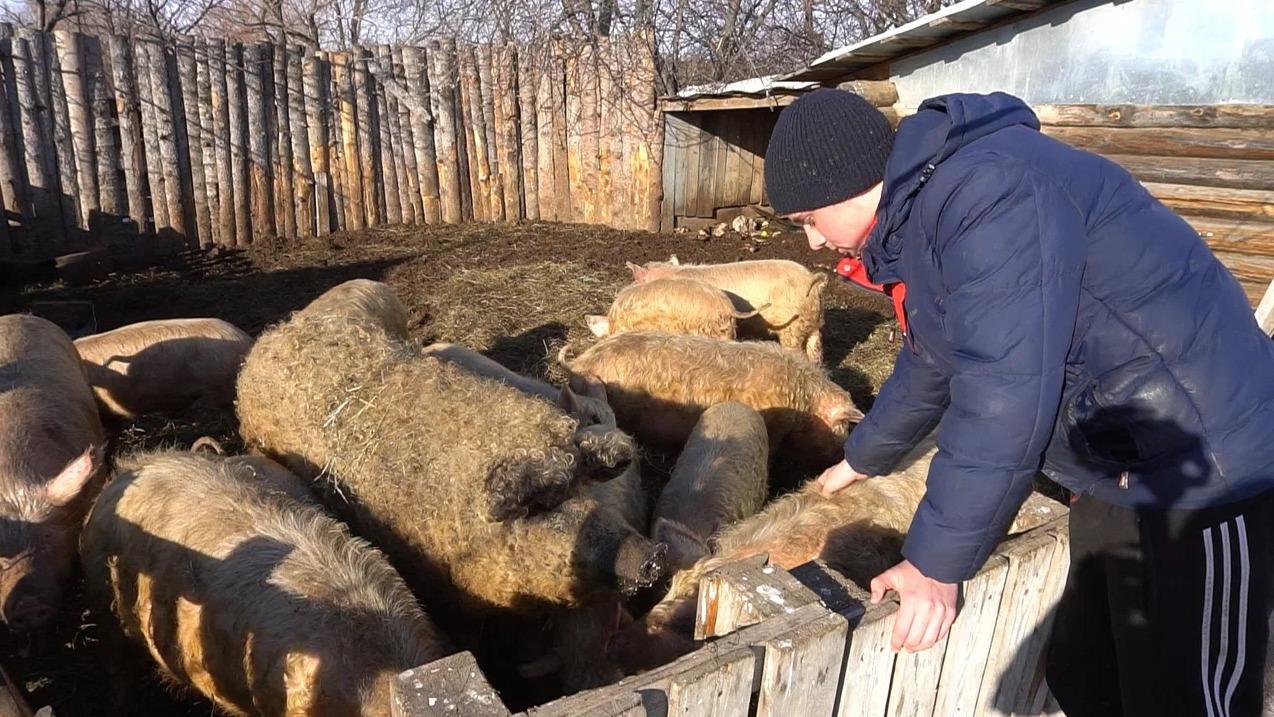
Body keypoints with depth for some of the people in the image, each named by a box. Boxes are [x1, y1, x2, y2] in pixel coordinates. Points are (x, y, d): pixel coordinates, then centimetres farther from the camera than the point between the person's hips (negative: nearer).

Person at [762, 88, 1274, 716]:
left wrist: (937, 562, -20)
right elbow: (929, 362, 22)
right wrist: (866, 456, 35)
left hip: (1203, 472, -9)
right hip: (1122, 472, 10)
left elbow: (1004, 399, -30)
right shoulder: (925, 210, 8)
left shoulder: (985, 194, -25)